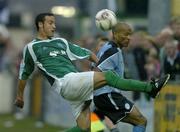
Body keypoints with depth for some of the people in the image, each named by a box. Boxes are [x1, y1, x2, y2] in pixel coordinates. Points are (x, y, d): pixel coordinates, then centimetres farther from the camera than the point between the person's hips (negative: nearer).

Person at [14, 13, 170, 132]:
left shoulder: (61, 42, 24)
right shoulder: (31, 48, 9)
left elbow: (86, 53, 29)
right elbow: (24, 74, 19)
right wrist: (20, 95, 26)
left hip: (78, 87, 7)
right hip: (65, 82, -7)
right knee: (108, 76, -19)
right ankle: (150, 87, -20)